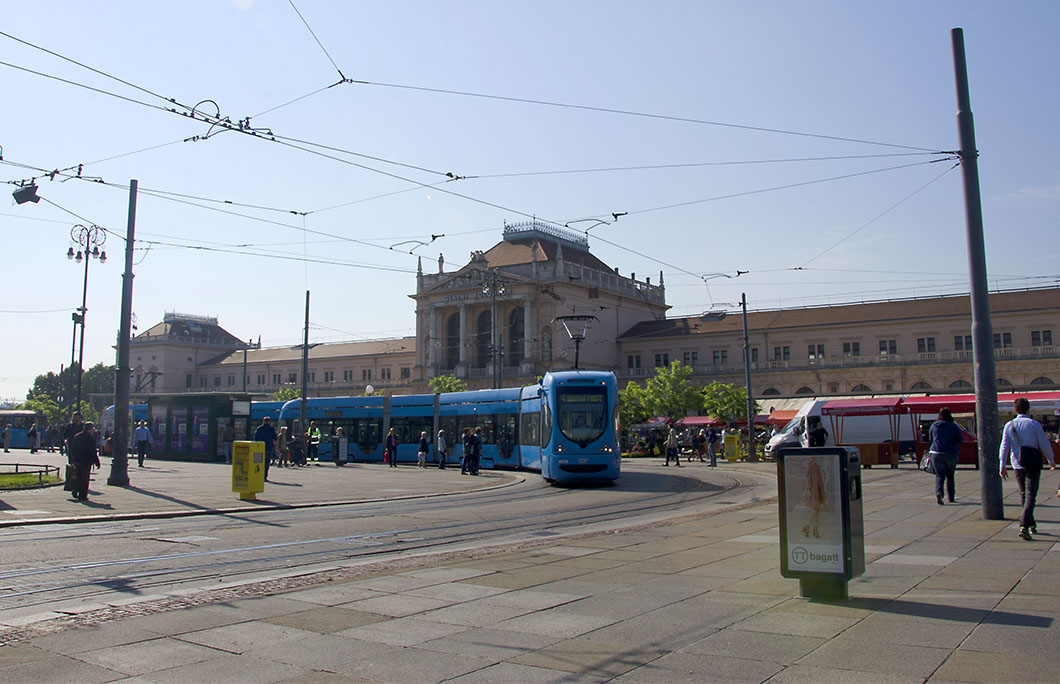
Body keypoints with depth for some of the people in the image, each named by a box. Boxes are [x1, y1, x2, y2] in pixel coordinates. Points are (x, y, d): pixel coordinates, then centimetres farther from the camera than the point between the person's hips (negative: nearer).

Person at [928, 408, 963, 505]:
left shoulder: (934, 426, 5)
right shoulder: (954, 426, -1)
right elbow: (959, 441, 4)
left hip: (937, 454, 0)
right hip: (952, 454, 0)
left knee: (939, 475, 1)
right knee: (950, 475, 16)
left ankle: (938, 492, -25)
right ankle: (951, 497, 20)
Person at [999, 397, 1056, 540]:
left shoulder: (1009, 425, 1)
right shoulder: (1035, 424, -6)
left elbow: (1004, 446, -3)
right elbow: (1044, 445, -2)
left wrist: (1002, 465, -2)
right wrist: (1051, 461, 12)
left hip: (1017, 464, 3)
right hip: (1033, 463, -3)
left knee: (1023, 494, 18)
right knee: (1030, 495, -4)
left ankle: (1031, 524, 30)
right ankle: (1024, 526, -19)